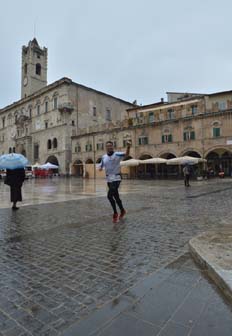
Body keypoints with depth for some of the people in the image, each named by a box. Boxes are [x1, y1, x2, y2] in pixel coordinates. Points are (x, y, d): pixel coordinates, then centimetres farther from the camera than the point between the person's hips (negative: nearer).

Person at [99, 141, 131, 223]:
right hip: (108, 179, 6)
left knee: (110, 195, -19)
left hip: (116, 178, -6)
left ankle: (115, 213, -2)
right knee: (116, 196, 14)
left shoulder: (117, 154, -8)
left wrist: (128, 147, -44)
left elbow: (126, 154, -24)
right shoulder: (104, 157, 7)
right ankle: (122, 211, 34)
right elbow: (101, 166, 14)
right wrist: (100, 168, -10)